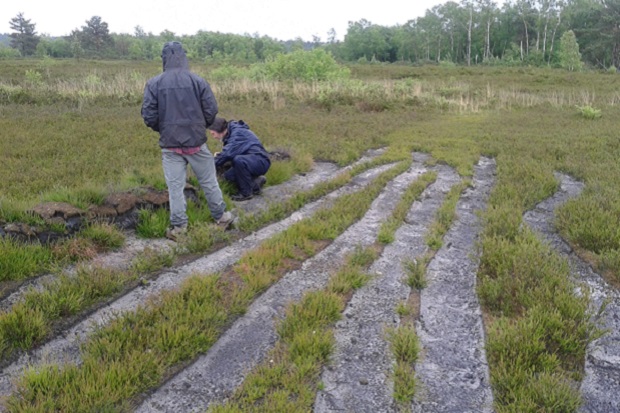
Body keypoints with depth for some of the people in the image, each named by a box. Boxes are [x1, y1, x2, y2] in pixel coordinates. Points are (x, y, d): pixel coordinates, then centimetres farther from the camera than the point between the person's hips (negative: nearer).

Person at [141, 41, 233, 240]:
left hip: (170, 144, 0)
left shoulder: (154, 83, -5)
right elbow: (211, 110, -5)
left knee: (175, 186, 8)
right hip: (196, 141, 0)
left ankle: (178, 226, 13)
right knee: (209, 182, 14)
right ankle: (221, 216, 25)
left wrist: (162, 130, 14)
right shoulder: (198, 80, -7)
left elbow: (149, 116, -6)